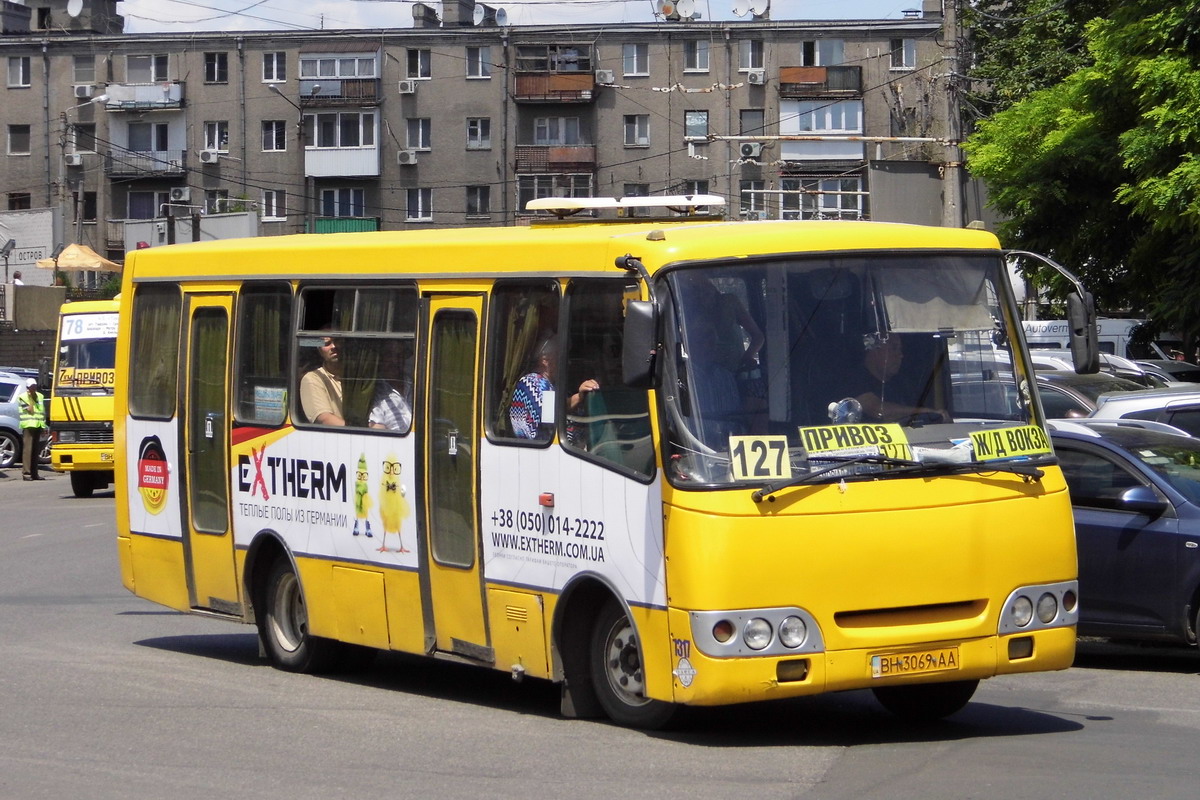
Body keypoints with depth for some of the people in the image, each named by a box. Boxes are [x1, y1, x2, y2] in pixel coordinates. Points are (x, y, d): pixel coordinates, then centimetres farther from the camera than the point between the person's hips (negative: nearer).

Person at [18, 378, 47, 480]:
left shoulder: (40, 397, 17)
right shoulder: (23, 397, -2)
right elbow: (30, 410, -13)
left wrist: (43, 426, 17)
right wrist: (30, 398, -14)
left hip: (38, 426, 6)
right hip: (28, 426, -6)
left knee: (36, 450, 6)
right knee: (27, 449, -11)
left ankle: (34, 473, 10)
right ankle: (26, 473, -13)